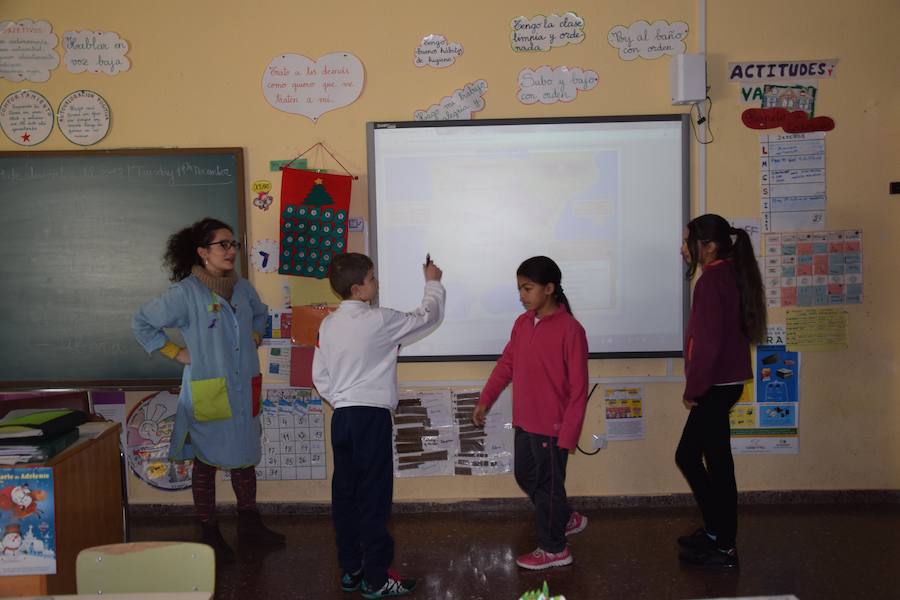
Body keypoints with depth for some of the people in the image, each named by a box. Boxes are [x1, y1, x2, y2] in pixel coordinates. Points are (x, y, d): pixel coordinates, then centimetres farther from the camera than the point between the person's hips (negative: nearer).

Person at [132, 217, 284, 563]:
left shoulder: (242, 288, 5)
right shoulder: (186, 292, -12)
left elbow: (260, 315, 26)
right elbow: (142, 323, -5)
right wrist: (175, 353, -7)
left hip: (244, 390, 6)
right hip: (207, 392, -6)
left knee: (245, 457, 16)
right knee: (206, 463, 6)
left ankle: (249, 524, 32)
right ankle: (210, 534, 20)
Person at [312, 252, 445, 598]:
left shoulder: (328, 325, 7)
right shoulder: (379, 321, -12)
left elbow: (320, 378, 9)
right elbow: (428, 318, -1)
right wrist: (433, 283, 14)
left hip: (341, 417, 7)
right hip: (372, 416, -7)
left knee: (344, 495, 13)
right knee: (374, 498, 1)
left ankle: (350, 570, 24)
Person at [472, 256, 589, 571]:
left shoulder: (570, 330, -17)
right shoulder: (522, 323, 4)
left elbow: (578, 388, -16)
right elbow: (506, 363, 13)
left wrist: (569, 433, -16)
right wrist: (485, 400, 10)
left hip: (552, 426, -7)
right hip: (524, 421, 8)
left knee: (548, 485, 7)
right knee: (526, 477, 20)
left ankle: (553, 549, 27)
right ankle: (567, 519, 42)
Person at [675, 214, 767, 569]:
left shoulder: (712, 281, -18)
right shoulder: (731, 274, 11)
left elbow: (707, 343, -22)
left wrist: (693, 389, -12)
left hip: (715, 387, -9)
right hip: (727, 382, 9)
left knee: (717, 464, 2)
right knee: (688, 455, 17)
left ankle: (723, 547, 14)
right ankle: (717, 531, 29)